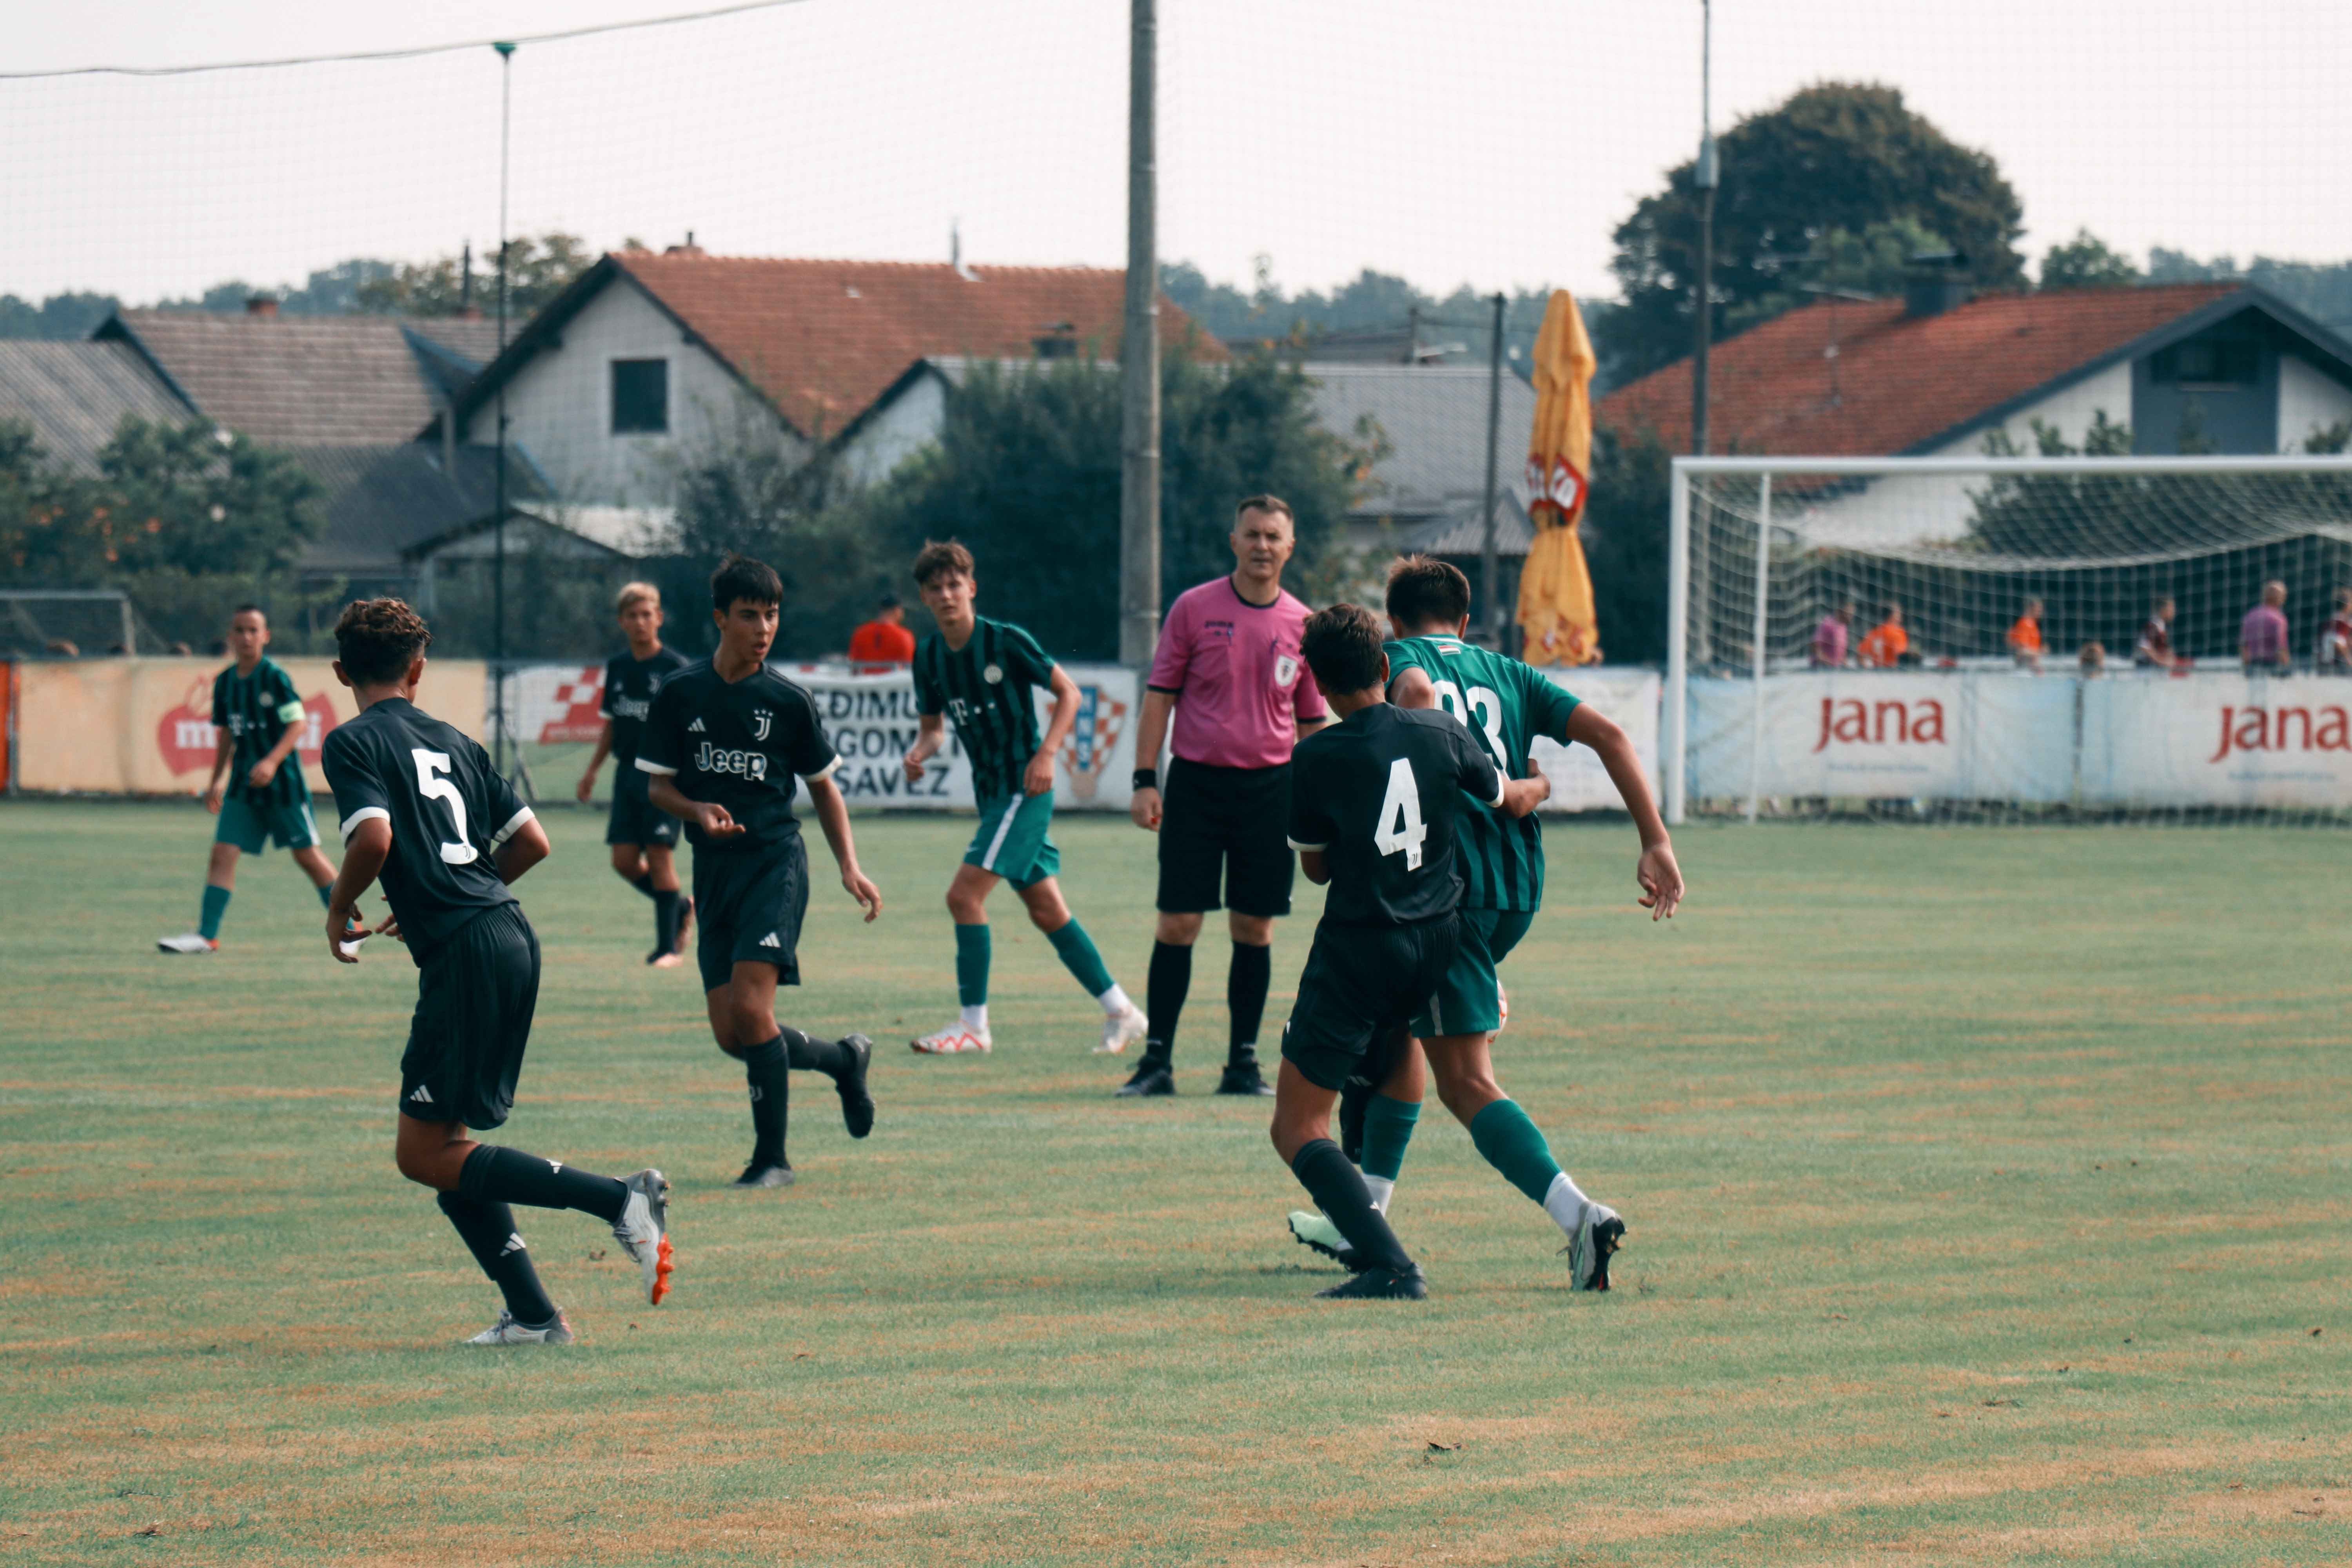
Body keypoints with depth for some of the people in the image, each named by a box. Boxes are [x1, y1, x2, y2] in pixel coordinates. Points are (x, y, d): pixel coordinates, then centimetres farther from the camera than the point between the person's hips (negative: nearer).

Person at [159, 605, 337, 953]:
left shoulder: (275, 677, -11)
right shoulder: (225, 683, 7)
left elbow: (298, 723, -14)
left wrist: (272, 761, -25)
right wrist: (218, 780, 19)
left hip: (281, 781, -5)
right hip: (243, 784, 5)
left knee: (308, 855, 2)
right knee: (223, 852, -5)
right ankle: (206, 935, -5)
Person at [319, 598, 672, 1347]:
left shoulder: (354, 743, -3)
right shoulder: (453, 742, 19)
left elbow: (375, 837, -19)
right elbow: (531, 842, 18)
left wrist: (340, 908, -1)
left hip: (465, 954, -8)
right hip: (512, 939, 8)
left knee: (425, 1154, -6)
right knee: (443, 1147, 14)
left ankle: (618, 1199, -15)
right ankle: (532, 1314, 6)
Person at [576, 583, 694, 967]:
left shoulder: (674, 667, -7)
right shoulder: (617, 667, 11)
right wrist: (593, 770, 19)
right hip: (627, 772, 6)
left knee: (659, 855, -7)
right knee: (624, 860, 2)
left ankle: (669, 946, 1)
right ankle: (681, 909, 25)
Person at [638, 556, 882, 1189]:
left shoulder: (788, 702, 0)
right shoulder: (680, 695, 2)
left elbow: (823, 786, 11)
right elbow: (658, 785, 7)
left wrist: (850, 868, 2)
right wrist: (698, 811, -14)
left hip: (775, 863, -3)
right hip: (713, 871, 3)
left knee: (750, 1009, -18)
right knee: (730, 1034, -1)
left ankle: (772, 1156, -6)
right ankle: (842, 1059, 27)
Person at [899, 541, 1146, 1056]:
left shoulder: (1006, 641, -13)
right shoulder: (929, 657, 6)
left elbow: (1068, 692, -6)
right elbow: (933, 725, 17)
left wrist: (1046, 754, -17)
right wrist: (920, 752, -5)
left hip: (1025, 786, -7)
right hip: (991, 793, 7)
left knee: (965, 894, -16)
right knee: (1045, 908, 10)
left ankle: (974, 1023, -10)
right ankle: (1120, 1012, 18)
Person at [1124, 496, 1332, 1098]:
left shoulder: (1303, 626, 6)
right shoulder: (1194, 608, 0)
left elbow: (1312, 722, 13)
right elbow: (1160, 696, 2)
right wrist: (1144, 782, -5)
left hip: (1270, 785, 2)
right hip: (1196, 780, -2)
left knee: (1255, 928, 4)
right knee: (1178, 923, -4)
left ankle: (1243, 1062, 11)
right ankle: (1157, 1059, 2)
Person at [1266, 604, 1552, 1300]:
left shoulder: (1318, 758, -12)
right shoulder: (1438, 733, -1)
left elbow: (1315, 867, 3)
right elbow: (1510, 800, 18)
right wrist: (1539, 786, 41)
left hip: (1359, 949, -5)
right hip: (1438, 943, 5)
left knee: (1297, 1129, -3)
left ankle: (1391, 1267, -18)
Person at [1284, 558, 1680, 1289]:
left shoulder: (1397, 656, 6)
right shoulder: (1507, 674, 19)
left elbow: (1416, 689, -20)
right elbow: (1608, 735, 8)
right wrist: (1656, 843, 6)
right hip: (1519, 889, 6)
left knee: (1466, 1081, -6)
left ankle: (1578, 1214, -24)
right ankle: (1364, 1222, 31)